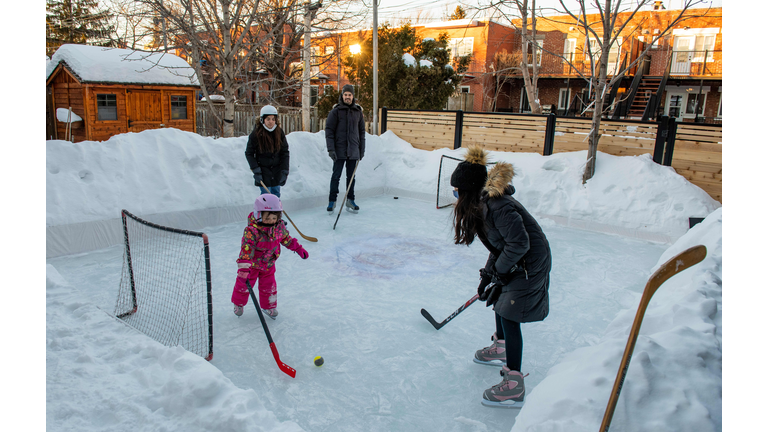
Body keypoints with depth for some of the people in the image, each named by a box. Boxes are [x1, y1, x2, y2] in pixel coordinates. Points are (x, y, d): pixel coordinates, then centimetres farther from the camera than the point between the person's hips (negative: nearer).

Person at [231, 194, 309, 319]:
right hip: (252, 263, -4)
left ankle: (269, 306, 36)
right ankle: (239, 304, 41)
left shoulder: (279, 226, -13)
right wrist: (243, 269, -43)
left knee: (269, 286, 11)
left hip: (268, 264, 4)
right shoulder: (251, 231, -32)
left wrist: (298, 249, 11)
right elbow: (246, 250, -36)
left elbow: (286, 238, 7)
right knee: (244, 284, 13)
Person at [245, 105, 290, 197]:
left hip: (277, 170, 3)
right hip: (263, 170, -3)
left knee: (276, 194, 7)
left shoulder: (279, 132, 0)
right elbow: (249, 154, -1)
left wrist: (284, 171, -2)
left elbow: (285, 152, 4)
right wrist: (255, 170, -10)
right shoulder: (256, 134, -9)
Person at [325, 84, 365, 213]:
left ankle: (350, 200, 19)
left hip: (353, 150, 3)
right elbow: (329, 130, -4)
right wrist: (331, 149, -12)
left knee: (351, 176, 9)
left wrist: (362, 149, 11)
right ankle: (332, 201, 8)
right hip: (339, 150, -3)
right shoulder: (336, 111, -2)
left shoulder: (358, 111, 9)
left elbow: (362, 131, 15)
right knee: (336, 176, 0)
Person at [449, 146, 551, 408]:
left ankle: (514, 386, -2)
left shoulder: (498, 207, -29)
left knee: (509, 315, -9)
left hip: (529, 264, -10)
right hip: (513, 261, 10)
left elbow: (518, 244, -30)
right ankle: (501, 348, 47)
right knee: (499, 299, 23)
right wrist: (488, 273, 6)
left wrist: (498, 271, -16)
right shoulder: (483, 203, 3)